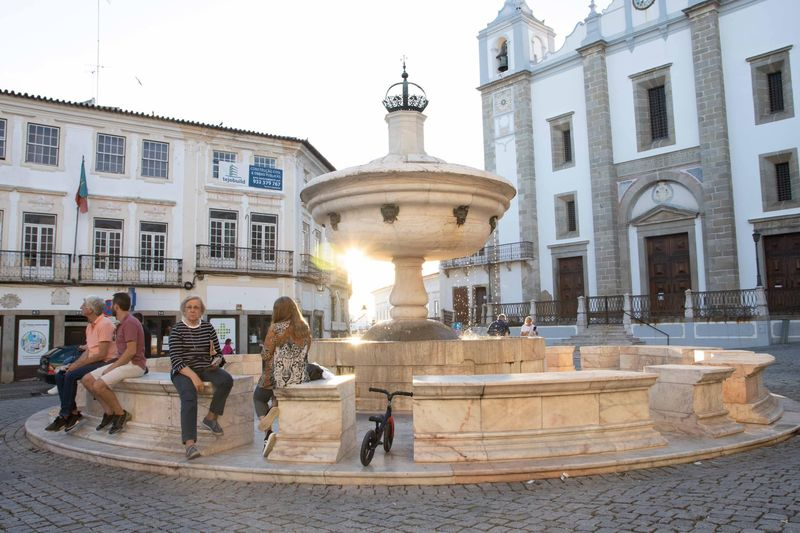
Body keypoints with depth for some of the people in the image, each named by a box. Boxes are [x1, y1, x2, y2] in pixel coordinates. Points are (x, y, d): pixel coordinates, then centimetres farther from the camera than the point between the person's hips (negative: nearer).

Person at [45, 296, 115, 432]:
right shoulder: (90, 326, 17)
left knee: (71, 375, -23)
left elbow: (102, 354, -20)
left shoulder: (105, 324, -15)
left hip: (105, 362, -10)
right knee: (60, 375, -3)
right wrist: (73, 364, 0)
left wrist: (77, 365, -16)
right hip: (92, 361, 10)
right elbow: (88, 351, 16)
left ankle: (64, 416, -11)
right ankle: (73, 412, -6)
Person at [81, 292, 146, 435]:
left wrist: (113, 366, -16)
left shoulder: (130, 322, -15)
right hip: (123, 363, 10)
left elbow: (131, 351, -22)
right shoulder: (122, 324, 18)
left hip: (134, 365, -10)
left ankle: (121, 414, -7)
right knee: (87, 379, 2)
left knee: (99, 385, -24)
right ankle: (109, 412, 5)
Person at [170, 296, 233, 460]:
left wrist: (216, 360, -13)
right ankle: (189, 443, -38)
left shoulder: (208, 328, 10)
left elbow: (218, 353, 13)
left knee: (226, 380, -27)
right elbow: (175, 359, -9)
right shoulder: (177, 330, 0)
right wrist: (193, 376, -22)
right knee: (189, 397, -33)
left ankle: (211, 417, -10)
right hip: (183, 371, -3)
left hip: (205, 368, 3)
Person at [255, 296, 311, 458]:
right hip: (299, 379, 4)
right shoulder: (305, 329, 2)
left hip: (276, 378, -4)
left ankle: (268, 433, 5)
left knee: (258, 397, 24)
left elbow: (265, 355, -10)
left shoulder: (275, 328, -12)